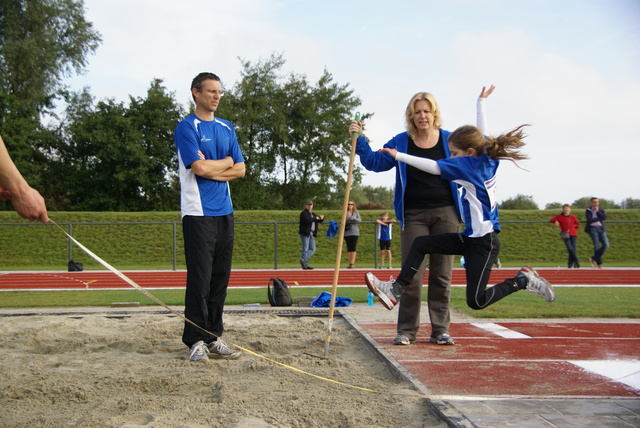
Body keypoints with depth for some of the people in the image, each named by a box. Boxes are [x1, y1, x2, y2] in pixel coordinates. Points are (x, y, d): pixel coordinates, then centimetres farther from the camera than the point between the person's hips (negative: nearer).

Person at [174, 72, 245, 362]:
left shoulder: (226, 128, 16)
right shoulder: (187, 127, -4)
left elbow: (240, 169, 9)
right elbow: (200, 167, -16)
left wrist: (211, 170, -6)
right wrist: (225, 162, 2)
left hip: (224, 211, 7)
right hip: (199, 213, -6)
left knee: (220, 276, 7)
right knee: (200, 278, -7)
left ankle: (213, 337, 15)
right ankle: (196, 340, 1)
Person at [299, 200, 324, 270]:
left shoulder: (313, 214, 20)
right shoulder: (303, 213, -6)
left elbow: (320, 221, 21)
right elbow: (307, 220, -25)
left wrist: (321, 218, -3)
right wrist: (315, 218, -12)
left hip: (311, 234, 8)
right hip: (305, 233, -8)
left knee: (312, 249, 3)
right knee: (305, 249, -7)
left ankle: (303, 260, 3)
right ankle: (305, 264, -6)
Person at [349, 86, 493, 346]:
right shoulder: (400, 142, 5)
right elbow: (375, 162, 10)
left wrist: (481, 104, 13)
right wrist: (360, 140, 0)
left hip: (445, 214, 1)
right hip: (413, 215, -1)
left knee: (442, 274, 4)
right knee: (412, 274, -6)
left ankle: (440, 330, 12)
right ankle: (406, 330, 3)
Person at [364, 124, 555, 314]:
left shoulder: (469, 164, -15)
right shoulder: (488, 160, 6)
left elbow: (434, 167, -21)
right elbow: (483, 140, 24)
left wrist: (398, 155, -15)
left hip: (484, 242, -10)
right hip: (470, 237, 10)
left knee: (476, 301, -6)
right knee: (420, 244, 2)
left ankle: (523, 280, 8)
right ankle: (396, 290, 2)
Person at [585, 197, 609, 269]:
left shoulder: (601, 210, 14)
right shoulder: (588, 210, 2)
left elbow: (605, 217, -5)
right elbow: (590, 220, -13)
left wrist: (597, 211, -7)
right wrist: (600, 218, -5)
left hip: (601, 229, 4)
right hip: (593, 229, -4)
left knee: (606, 245, -9)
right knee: (597, 246, -8)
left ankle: (594, 258, 4)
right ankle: (599, 263, 0)